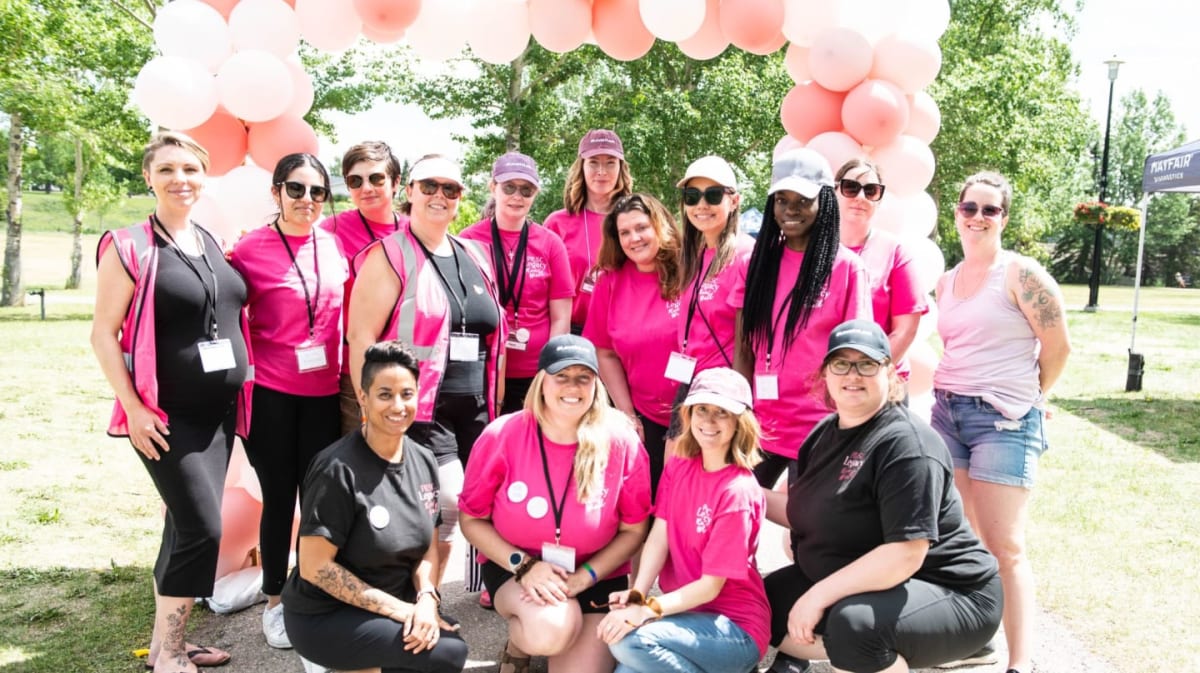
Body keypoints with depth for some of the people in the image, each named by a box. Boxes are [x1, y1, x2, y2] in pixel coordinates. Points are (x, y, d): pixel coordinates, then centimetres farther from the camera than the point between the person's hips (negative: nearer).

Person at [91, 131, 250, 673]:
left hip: (219, 412, 6)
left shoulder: (213, 244, 10)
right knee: (202, 528, -10)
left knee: (187, 525, 12)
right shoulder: (129, 247, -8)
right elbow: (103, 334, -10)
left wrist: (239, 394, 13)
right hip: (167, 416, -6)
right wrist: (132, 407, -16)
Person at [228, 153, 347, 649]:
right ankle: (275, 602, 24)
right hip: (271, 394, -3)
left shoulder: (334, 246, 3)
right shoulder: (250, 249, -7)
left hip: (324, 393, 3)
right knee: (279, 496, 7)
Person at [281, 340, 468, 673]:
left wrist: (426, 599, -14)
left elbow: (427, 545, 6)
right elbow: (314, 567, -19)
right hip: (324, 615, -7)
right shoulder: (339, 470, -20)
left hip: (394, 602, 7)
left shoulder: (423, 461, 0)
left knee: (450, 643, -17)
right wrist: (399, 609, -20)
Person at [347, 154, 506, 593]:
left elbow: (494, 333, 19)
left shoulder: (475, 256, 15)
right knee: (447, 503, -13)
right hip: (420, 409, -6)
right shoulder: (390, 256, -4)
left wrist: (497, 400, 14)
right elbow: (360, 336, -10)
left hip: (476, 409, 6)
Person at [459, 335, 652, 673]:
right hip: (512, 569, -1)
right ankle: (517, 646, 6)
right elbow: (472, 520, -4)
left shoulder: (621, 442, -13)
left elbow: (633, 530, -4)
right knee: (550, 629, -33)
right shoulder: (502, 436, -14)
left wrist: (583, 577, -15)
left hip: (597, 578, 2)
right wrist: (523, 565, -17)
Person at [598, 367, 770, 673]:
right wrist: (637, 594, -20)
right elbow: (659, 534, -4)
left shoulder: (738, 491, -19)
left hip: (736, 629, -6)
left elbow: (711, 585, -19)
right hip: (687, 610, 6)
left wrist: (647, 611, -29)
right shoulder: (678, 466, 2)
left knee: (631, 640, -28)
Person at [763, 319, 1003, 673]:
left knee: (855, 624, -36)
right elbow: (806, 512, 14)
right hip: (855, 583, 9)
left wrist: (819, 595, -27)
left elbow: (905, 556, -29)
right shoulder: (825, 432, 5)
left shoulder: (906, 444, -23)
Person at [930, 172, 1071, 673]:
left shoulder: (1021, 274, -8)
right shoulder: (947, 281, 11)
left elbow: (1057, 346, -6)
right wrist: (954, 394, 5)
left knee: (1004, 546, -6)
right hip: (946, 411, 6)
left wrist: (1027, 398, 6)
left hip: (1003, 419, -6)